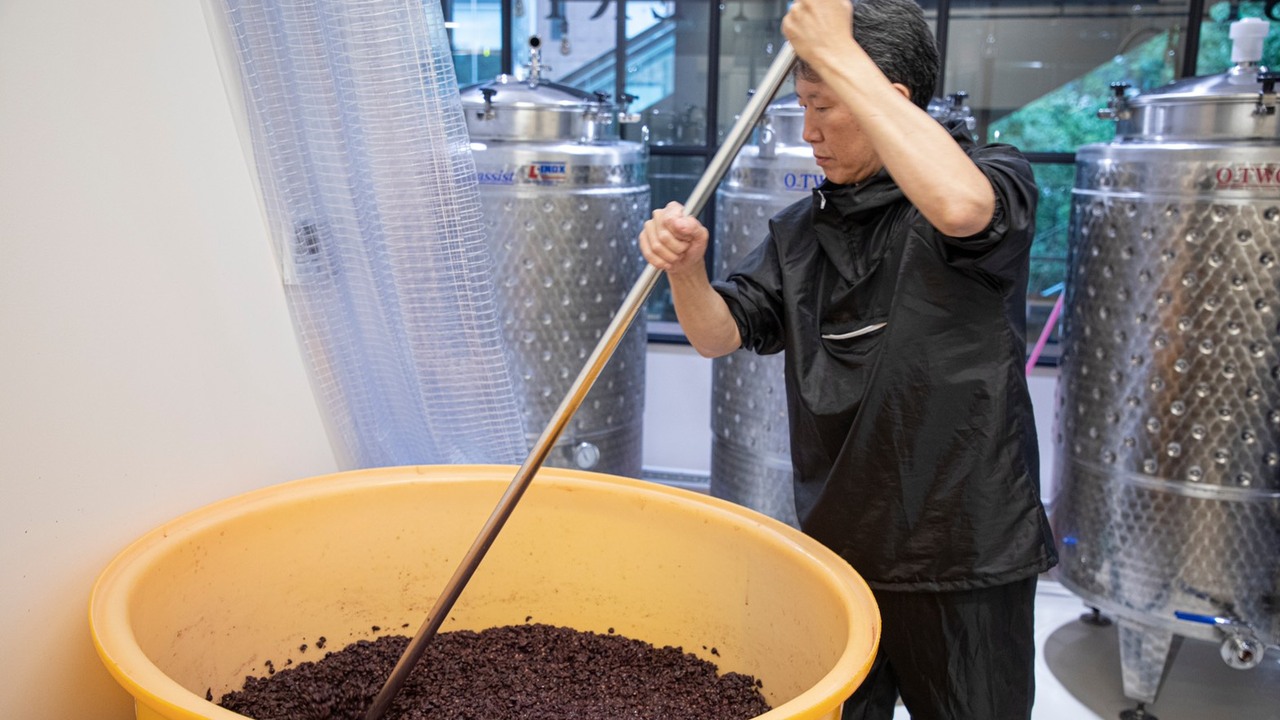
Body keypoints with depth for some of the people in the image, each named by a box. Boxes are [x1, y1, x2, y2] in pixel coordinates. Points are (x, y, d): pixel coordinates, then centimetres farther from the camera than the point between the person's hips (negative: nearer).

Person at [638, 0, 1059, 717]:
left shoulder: (1000, 177, -8)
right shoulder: (803, 229, 9)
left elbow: (960, 206, -33)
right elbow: (719, 334, 5)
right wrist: (686, 270, -18)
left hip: (965, 555, -5)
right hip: (838, 550, 5)